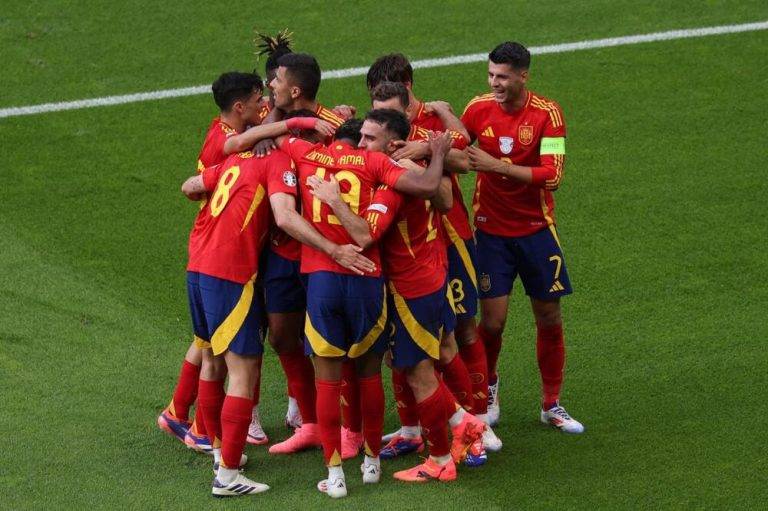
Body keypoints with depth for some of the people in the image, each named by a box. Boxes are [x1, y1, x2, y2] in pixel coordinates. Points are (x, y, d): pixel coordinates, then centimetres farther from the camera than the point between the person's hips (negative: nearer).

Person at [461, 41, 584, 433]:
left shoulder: (546, 113, -12)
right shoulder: (479, 108, -4)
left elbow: (551, 175, -21)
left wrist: (495, 165, -25)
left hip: (536, 228, -1)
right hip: (491, 230, 1)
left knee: (549, 318, 5)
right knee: (492, 319, -5)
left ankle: (551, 404, 21)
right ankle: (488, 386, 25)